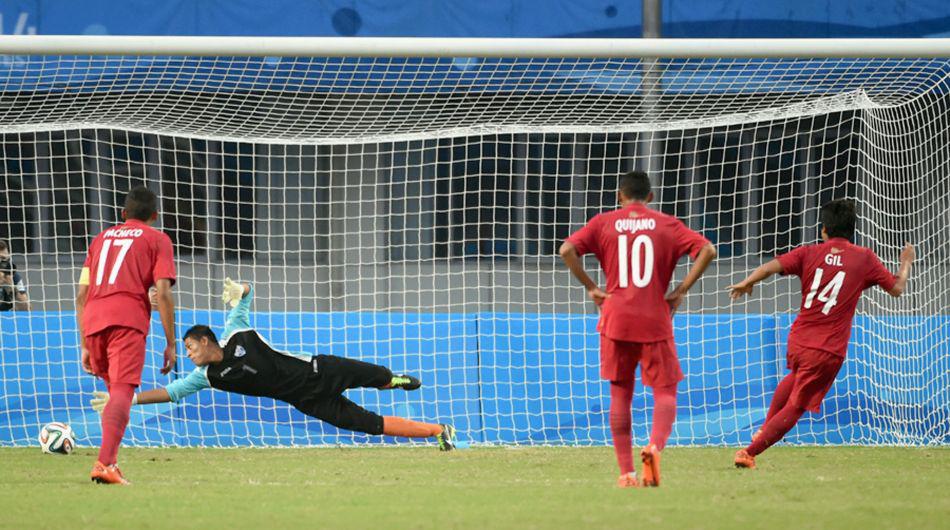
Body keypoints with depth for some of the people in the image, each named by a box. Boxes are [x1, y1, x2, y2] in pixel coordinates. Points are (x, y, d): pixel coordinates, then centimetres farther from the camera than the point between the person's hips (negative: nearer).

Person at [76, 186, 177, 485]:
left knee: (114, 390, 22)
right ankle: (105, 463, -31)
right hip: (128, 320, -5)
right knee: (122, 391, -14)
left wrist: (84, 345, 24)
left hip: (92, 321, 5)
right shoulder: (157, 240, 13)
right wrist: (170, 344, 4)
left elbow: (81, 296, 22)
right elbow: (163, 294, 1)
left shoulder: (102, 238, 27)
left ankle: (109, 460, 15)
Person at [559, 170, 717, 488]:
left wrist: (590, 287, 1)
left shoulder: (604, 223, 6)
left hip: (616, 319, 1)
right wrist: (681, 291, -2)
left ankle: (626, 472, 4)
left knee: (620, 394, 9)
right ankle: (655, 446, -25)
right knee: (665, 391, 4)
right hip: (655, 321, -1)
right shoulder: (667, 224, 5)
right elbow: (707, 250, -6)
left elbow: (567, 250, -7)